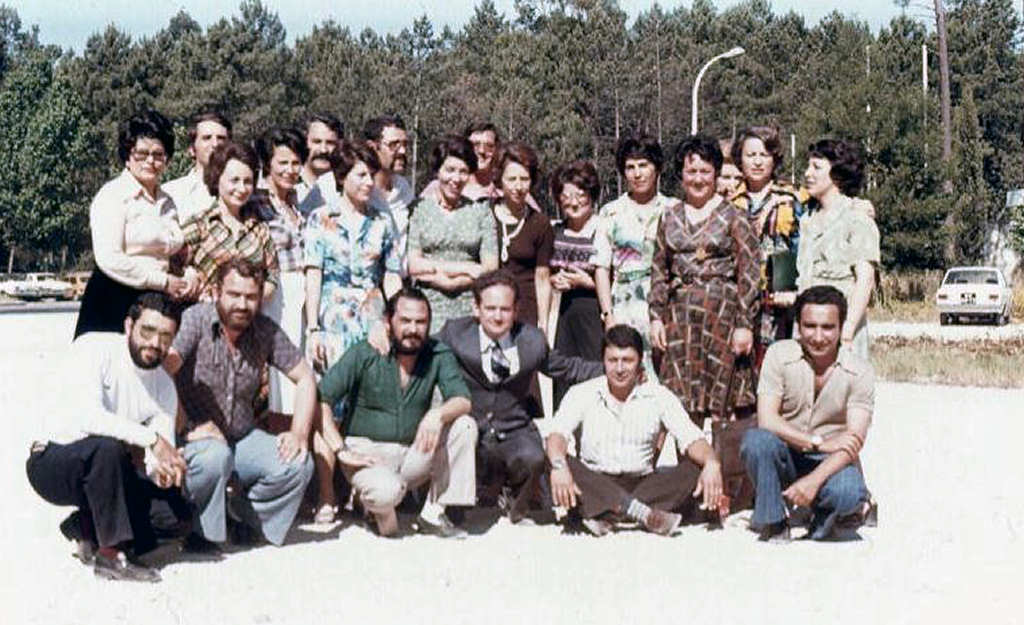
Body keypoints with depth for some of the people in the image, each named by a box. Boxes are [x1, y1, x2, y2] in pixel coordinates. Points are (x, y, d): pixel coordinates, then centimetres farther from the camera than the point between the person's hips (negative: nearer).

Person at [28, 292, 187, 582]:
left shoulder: (164, 387, 0)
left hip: (99, 469, 6)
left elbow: (161, 457, -6)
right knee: (108, 447, -36)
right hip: (51, 463, -6)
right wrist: (151, 438, -37)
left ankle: (84, 528, 17)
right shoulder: (93, 349, -17)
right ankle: (111, 555, -24)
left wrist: (161, 471, -31)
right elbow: (86, 414, -33)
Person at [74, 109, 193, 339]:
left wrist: (188, 280, 2)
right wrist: (163, 282, -9)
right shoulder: (113, 195, -4)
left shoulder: (166, 202, 17)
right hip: (113, 304, -6)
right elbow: (109, 259, -14)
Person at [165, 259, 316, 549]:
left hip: (242, 437, 5)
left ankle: (245, 516, 10)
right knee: (215, 457, -37)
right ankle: (204, 532, -9)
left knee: (299, 465, -17)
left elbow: (304, 378, 7)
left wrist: (299, 433, -6)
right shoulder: (195, 320, -13)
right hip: (195, 437, -5)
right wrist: (192, 425, -28)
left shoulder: (266, 331, 1)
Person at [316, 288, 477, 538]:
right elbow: (320, 399, -14)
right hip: (368, 452, -4)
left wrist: (438, 415, -32)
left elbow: (463, 401, -9)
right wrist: (341, 451, -22)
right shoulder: (364, 355, -8)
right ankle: (378, 509, 4)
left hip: (412, 454, 4)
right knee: (387, 491, -36)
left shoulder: (438, 355, 1)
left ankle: (434, 514, -11)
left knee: (464, 426, -19)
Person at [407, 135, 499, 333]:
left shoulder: (480, 211, 11)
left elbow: (491, 268, 4)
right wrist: (466, 268, -3)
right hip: (428, 308, -1)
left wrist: (439, 275, -6)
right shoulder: (418, 209, 6)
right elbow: (412, 265, -2)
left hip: (470, 309, 1)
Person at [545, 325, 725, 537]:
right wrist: (559, 465, -35)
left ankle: (606, 514, -35)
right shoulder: (582, 394, 3)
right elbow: (557, 432, -12)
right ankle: (647, 514, -40)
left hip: (642, 484, 1)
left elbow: (690, 438, -6)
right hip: (594, 486, -1)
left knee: (696, 469, -23)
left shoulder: (658, 396, 5)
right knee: (557, 463, -30)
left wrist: (712, 464, -28)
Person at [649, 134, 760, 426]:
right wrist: (656, 316, 6)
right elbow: (659, 272, 15)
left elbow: (749, 275, -4)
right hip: (680, 318, 4)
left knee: (722, 400, -3)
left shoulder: (733, 217, 0)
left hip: (723, 314, -4)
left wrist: (745, 324, -10)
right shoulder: (670, 218, 13)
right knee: (684, 400, 4)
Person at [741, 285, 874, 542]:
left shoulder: (859, 372, -9)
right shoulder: (780, 355, -8)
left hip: (830, 463, -1)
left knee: (849, 492, -34)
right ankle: (773, 522, -11)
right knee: (756, 439, -32)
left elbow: (855, 441, -17)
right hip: (785, 458, 1)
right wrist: (819, 442, -26)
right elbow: (767, 420, -17)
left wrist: (814, 480, -32)